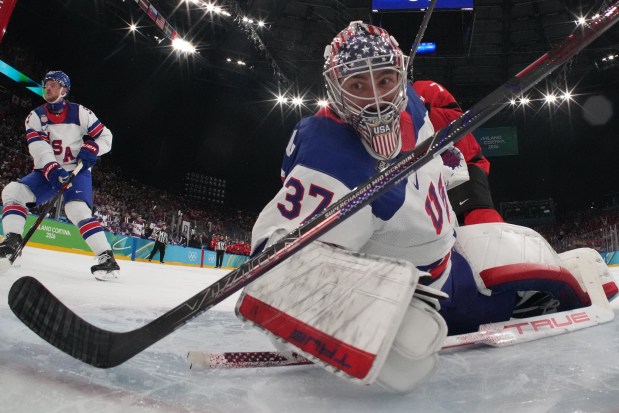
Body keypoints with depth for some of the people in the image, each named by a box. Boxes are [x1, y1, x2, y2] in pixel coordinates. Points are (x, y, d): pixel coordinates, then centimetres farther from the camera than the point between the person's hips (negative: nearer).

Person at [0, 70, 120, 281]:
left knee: (77, 210, -27)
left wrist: (91, 149, -20)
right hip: (47, 172, 5)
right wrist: (51, 168, -30)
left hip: (77, 170, -5)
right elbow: (38, 146, -12)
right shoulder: (35, 116, 4)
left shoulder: (80, 112, -3)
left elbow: (105, 136, 1)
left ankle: (107, 258, -27)